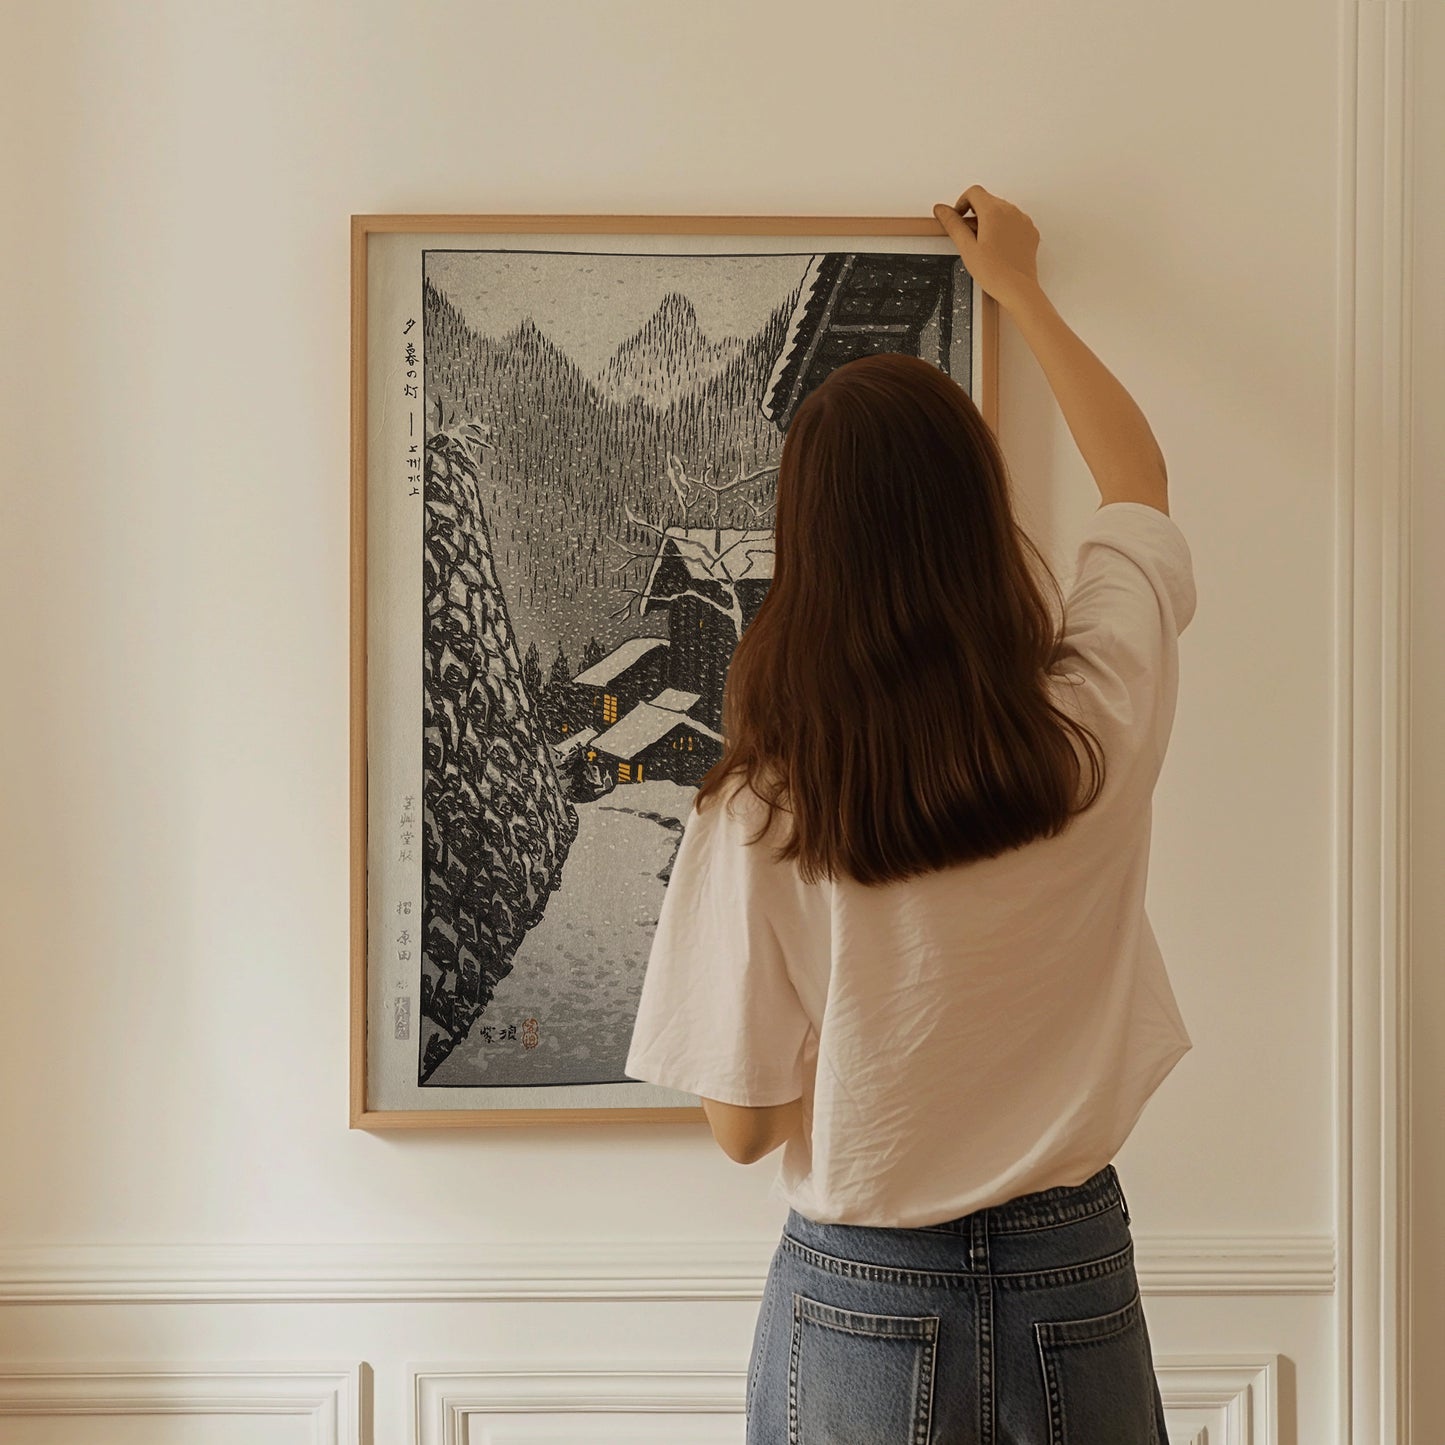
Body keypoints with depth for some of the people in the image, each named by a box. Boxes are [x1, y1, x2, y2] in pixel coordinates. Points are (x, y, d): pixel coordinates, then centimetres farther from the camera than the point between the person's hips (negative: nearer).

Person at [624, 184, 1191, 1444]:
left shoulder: (761, 808, -21)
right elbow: (1139, 478, 7)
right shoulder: (1100, 727, -14)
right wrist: (1020, 289, 20)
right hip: (1078, 1291, 2)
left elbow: (742, 1126, -9)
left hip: (861, 1306, -2)